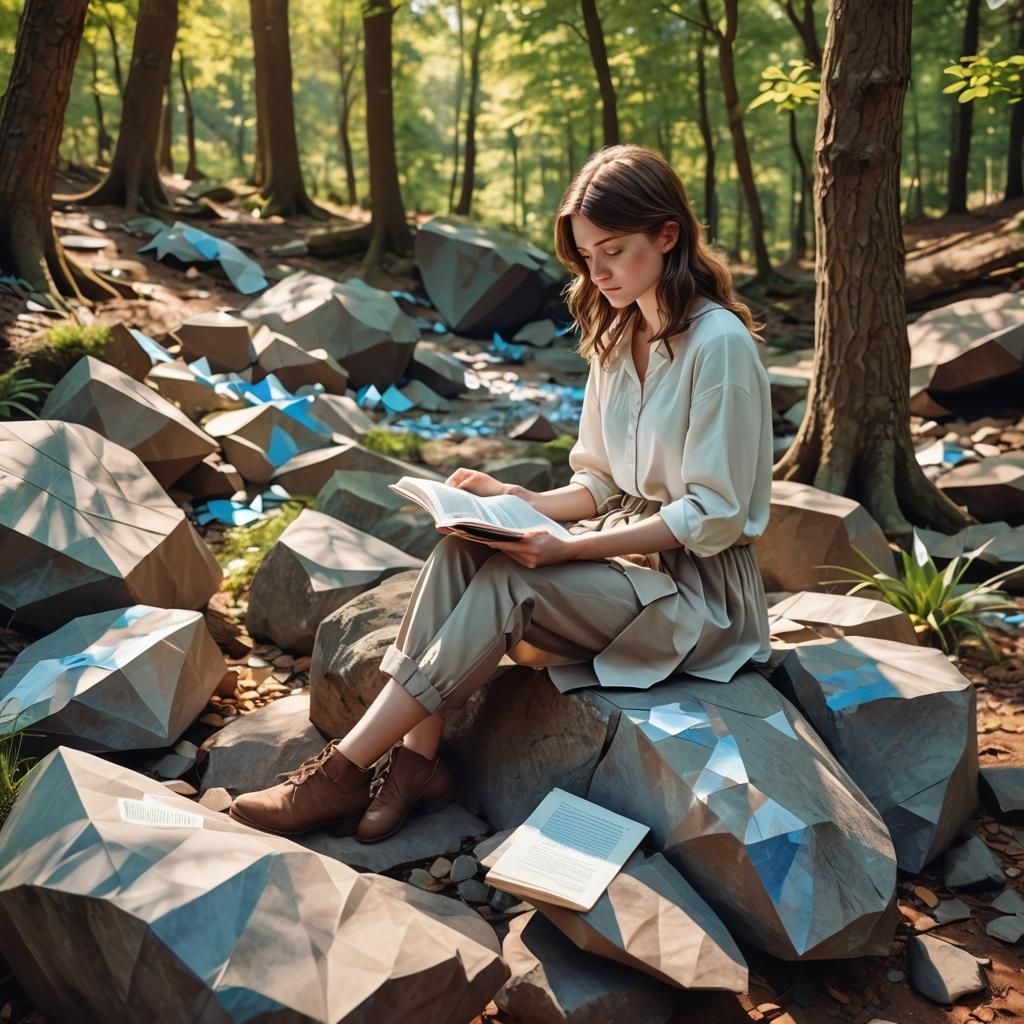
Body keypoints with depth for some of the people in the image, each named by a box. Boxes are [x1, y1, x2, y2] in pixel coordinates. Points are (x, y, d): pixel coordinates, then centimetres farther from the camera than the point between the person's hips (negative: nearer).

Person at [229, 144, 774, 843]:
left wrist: (571, 548, -25)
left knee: (507, 585, -27)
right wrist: (519, 503, -6)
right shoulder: (616, 338, 9)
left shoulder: (719, 344, -16)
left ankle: (345, 771, -20)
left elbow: (714, 516, -19)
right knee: (461, 550, -18)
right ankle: (417, 757, -20)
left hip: (699, 588, -7)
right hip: (626, 547, 7)